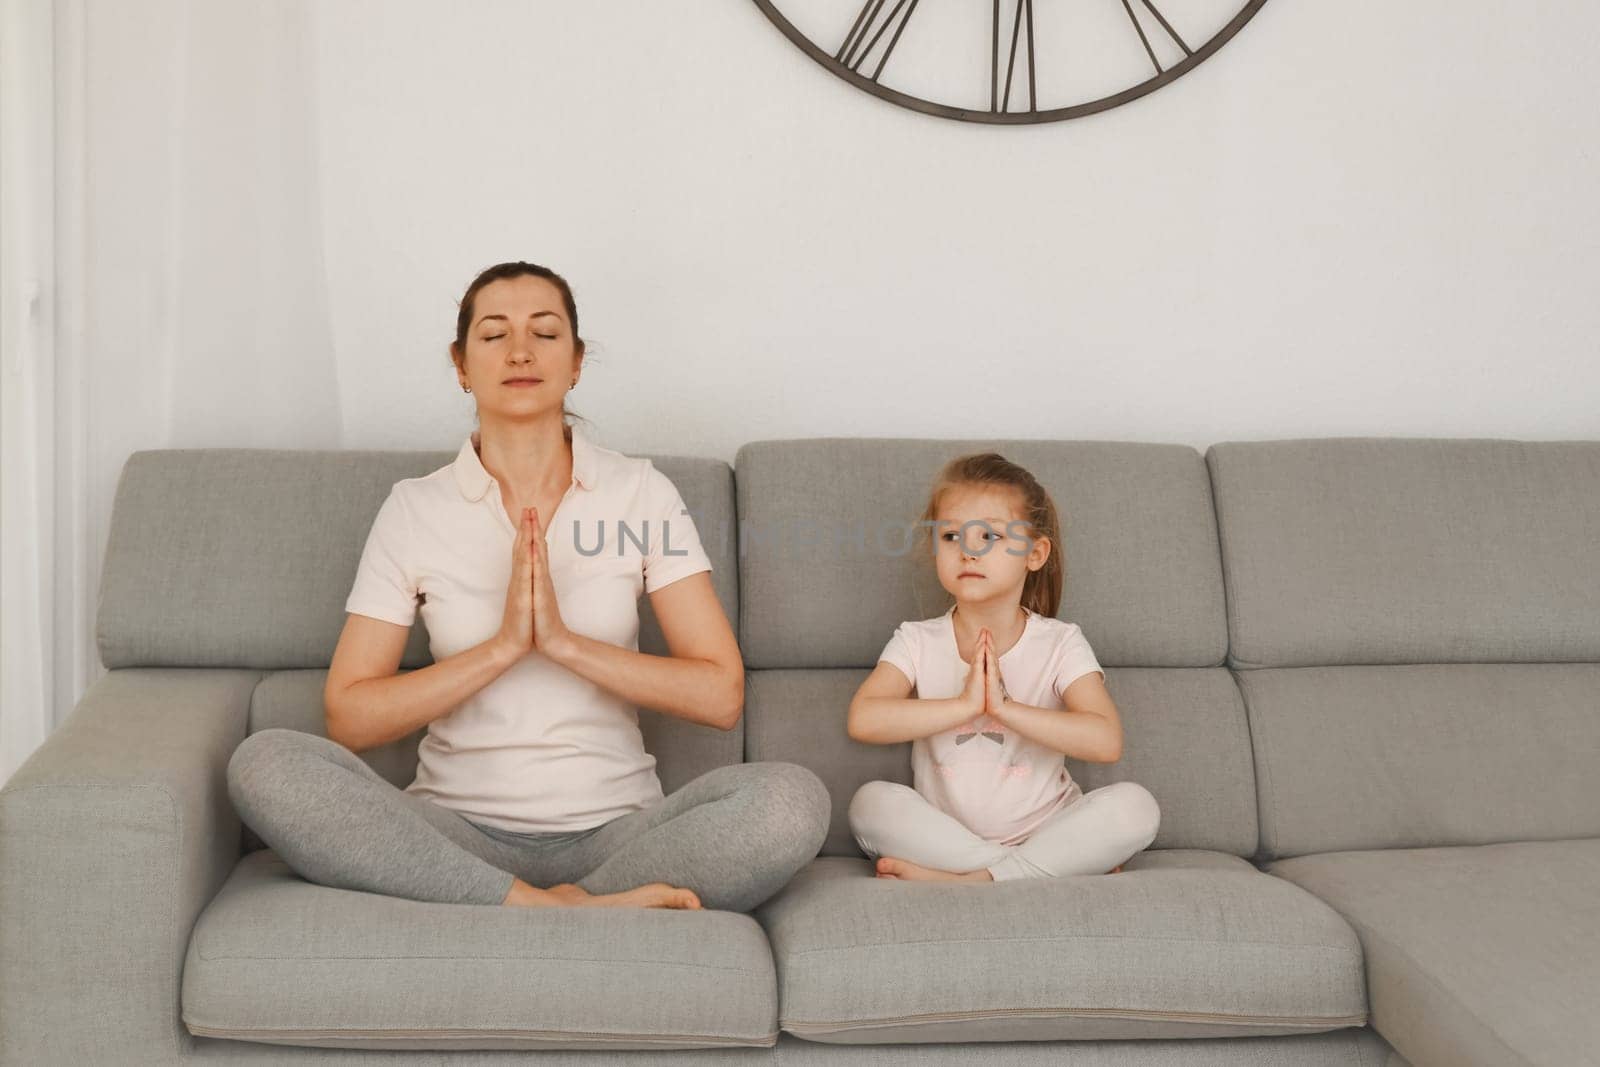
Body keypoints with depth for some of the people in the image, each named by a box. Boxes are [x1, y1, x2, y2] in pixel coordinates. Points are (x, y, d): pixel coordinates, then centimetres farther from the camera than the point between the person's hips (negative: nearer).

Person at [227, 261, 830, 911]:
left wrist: (566, 642, -14)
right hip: (457, 832, 1)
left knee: (791, 801, -28)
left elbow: (721, 696, -3)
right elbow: (348, 717, -2)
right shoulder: (414, 509, 5)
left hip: (615, 828, -1)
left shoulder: (641, 495, 4)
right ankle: (564, 910, -28)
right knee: (264, 764, -26)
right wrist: (503, 647, -13)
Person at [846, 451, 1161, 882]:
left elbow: (1106, 741, -17)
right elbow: (862, 719, -18)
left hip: (1044, 833, 0)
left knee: (1135, 806, -25)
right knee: (871, 802, -28)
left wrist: (1004, 706, -22)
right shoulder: (918, 642, 0)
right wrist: (964, 704, -22)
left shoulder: (1061, 644, -2)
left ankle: (967, 880, -27)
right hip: (943, 835, 0)